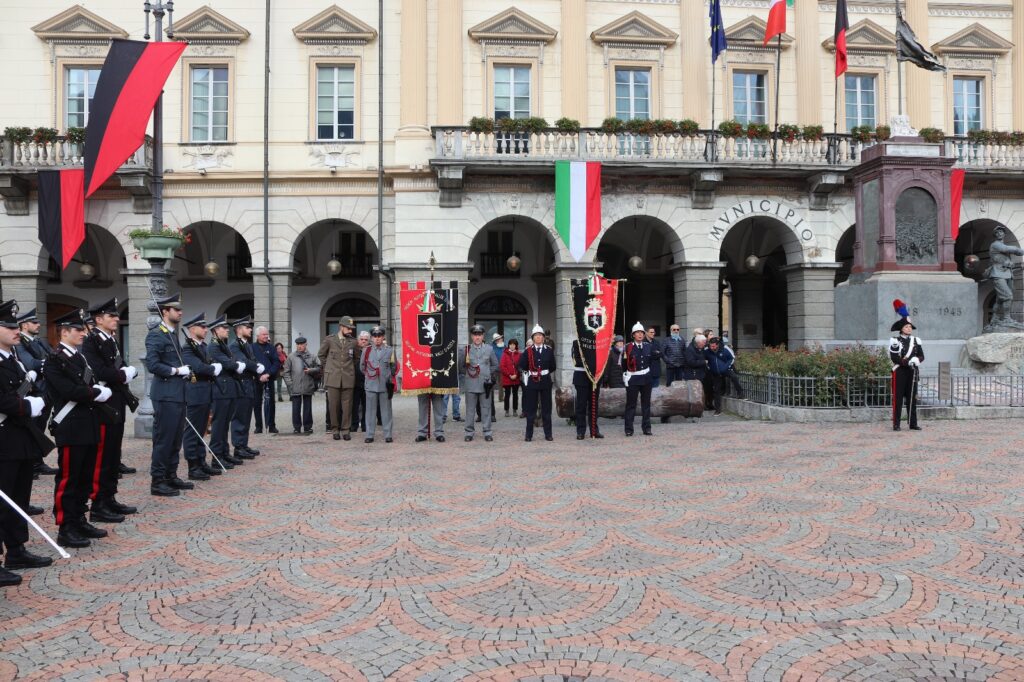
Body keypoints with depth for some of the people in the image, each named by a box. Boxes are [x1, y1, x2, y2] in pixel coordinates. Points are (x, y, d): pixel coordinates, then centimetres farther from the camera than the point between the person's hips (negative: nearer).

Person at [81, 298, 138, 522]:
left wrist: (128, 371, -6)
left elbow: (122, 367, 16)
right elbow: (99, 373, -23)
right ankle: (98, 506, 2)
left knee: (113, 456, 13)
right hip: (103, 407, -9)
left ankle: (109, 499, 22)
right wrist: (123, 375, -10)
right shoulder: (91, 341, -11)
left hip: (117, 406, 9)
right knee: (101, 456, -4)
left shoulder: (112, 341, 17)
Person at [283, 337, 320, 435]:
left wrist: (311, 370, -11)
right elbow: (286, 372, 5)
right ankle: (296, 427, 9)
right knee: (296, 408, 3)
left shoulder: (312, 356, 6)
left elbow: (319, 368, 7)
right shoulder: (291, 357, 5)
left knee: (307, 408, 6)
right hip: (295, 388, 0)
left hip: (308, 387, 0)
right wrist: (289, 383, -4)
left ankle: (307, 427, 14)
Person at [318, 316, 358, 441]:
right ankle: (335, 430, 12)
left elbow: (356, 358, 21)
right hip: (333, 378, -1)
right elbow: (321, 355, 15)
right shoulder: (329, 340, 1)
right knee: (333, 405, 2)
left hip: (348, 378, 1)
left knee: (347, 406, 0)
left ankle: (345, 430, 8)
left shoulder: (353, 342, 5)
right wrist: (327, 367, 12)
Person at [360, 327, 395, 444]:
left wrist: (388, 378, 7)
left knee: (386, 410, 3)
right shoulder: (366, 350, 6)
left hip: (385, 385, -1)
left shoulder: (390, 350, 4)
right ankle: (369, 435, 8)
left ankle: (388, 435, 8)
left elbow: (393, 367, 11)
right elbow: (362, 367, 15)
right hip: (370, 385, 1)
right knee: (370, 410, 3)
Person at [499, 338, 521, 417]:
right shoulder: (505, 354, -1)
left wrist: (516, 375, -11)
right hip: (506, 378, -1)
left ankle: (515, 410, 16)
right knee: (507, 395, 3)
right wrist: (509, 375, -11)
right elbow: (502, 366, -5)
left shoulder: (519, 354, 3)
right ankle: (506, 410, 11)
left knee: (515, 394, 9)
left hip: (516, 378, 2)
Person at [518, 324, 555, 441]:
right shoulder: (528, 351, 1)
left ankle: (548, 434, 12)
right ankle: (529, 435, 8)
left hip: (545, 381, 1)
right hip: (531, 382, -1)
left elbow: (552, 367, 7)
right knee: (531, 409, 2)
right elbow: (522, 366, -2)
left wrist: (545, 372, 2)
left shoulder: (549, 351, 5)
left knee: (546, 408, 6)